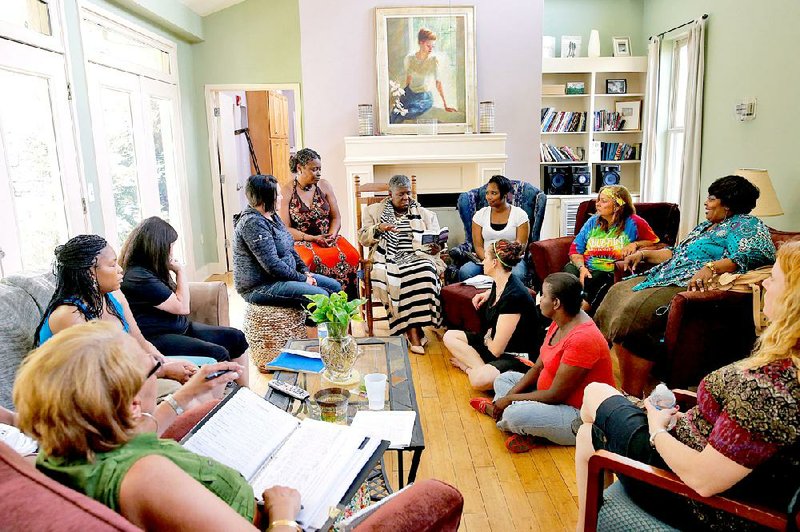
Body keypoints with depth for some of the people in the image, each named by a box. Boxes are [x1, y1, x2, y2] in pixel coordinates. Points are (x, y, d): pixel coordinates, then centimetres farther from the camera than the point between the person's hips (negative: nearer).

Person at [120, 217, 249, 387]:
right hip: (157, 338, -10)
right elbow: (182, 307, -14)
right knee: (218, 355, -28)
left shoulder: (150, 270, 10)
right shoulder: (139, 277, -20)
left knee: (236, 338, 1)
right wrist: (180, 270, -8)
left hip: (180, 328, 10)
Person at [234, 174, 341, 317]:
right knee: (320, 295, -25)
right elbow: (272, 265, -25)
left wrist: (305, 271, 4)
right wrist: (302, 279, -16)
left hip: (284, 276, 10)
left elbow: (290, 249, 17)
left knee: (335, 286, 3)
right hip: (260, 287, -10)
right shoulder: (253, 224, -21)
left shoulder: (272, 216, 11)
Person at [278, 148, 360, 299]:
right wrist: (313, 238, -16)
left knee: (351, 256, -26)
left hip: (328, 237, 3)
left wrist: (332, 235, -10)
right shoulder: (287, 192, -2)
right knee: (314, 260, -37)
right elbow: (286, 229, -6)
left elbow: (336, 217, 11)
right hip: (301, 241, -3)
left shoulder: (324, 186, 10)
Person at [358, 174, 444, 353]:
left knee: (425, 273, -34)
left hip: (417, 257, 1)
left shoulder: (425, 214, 20)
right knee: (399, 277, -34)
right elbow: (363, 239, 12)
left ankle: (412, 329, -26)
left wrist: (435, 247, -11)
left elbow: (434, 243, 14)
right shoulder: (374, 211, 18)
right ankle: (414, 333, -28)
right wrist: (378, 229, -7)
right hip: (388, 259, -1)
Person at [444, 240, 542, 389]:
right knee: (449, 337, 2)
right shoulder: (499, 283, 1)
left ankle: (470, 366, -8)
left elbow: (496, 350, -23)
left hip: (517, 358, -11)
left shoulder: (513, 296, -26)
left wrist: (487, 338, -1)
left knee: (479, 379, -39)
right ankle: (482, 368, -10)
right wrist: (487, 294, 15)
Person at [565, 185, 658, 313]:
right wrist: (582, 268, -9)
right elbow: (575, 249, 10)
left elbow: (655, 242, 9)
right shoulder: (593, 222, 16)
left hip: (611, 273, -3)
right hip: (586, 269, 4)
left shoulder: (633, 223, 5)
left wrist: (636, 244, -9)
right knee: (568, 269, -29)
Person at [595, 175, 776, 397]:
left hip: (692, 286, -11)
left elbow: (756, 253, -20)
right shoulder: (707, 225, 29)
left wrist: (710, 267, -33)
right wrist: (644, 254, 26)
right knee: (617, 293, -6)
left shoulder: (745, 225, -1)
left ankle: (634, 395, -25)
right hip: (666, 279, 11)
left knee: (636, 309, -32)